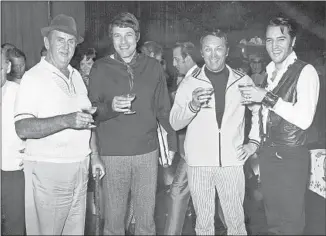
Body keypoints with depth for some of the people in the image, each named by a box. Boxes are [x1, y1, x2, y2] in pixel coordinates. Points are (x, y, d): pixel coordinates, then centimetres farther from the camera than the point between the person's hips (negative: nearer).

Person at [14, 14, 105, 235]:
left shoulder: (77, 76, 13)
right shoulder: (34, 77, -10)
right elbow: (23, 128, -20)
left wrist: (95, 156, 15)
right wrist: (67, 121, -30)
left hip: (80, 169, 6)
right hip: (48, 171, -6)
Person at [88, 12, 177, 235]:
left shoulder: (153, 67, 4)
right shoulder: (100, 68, -1)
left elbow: (164, 109, 9)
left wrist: (172, 143, 7)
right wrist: (110, 107, -20)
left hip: (148, 152, 2)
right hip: (113, 154, -1)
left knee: (147, 217, 12)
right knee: (114, 218, 8)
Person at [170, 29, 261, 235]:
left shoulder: (243, 81, 3)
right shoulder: (189, 84, 0)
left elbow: (259, 111, 18)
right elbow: (175, 123, -3)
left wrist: (254, 142, 8)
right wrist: (193, 105, -21)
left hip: (232, 162, 1)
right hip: (199, 163, 0)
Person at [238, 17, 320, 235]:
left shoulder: (305, 72, -13)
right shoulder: (269, 72, 8)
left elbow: (304, 119, -24)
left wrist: (267, 98, -23)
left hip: (291, 157, -6)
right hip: (267, 153, 6)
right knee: (272, 218, 19)